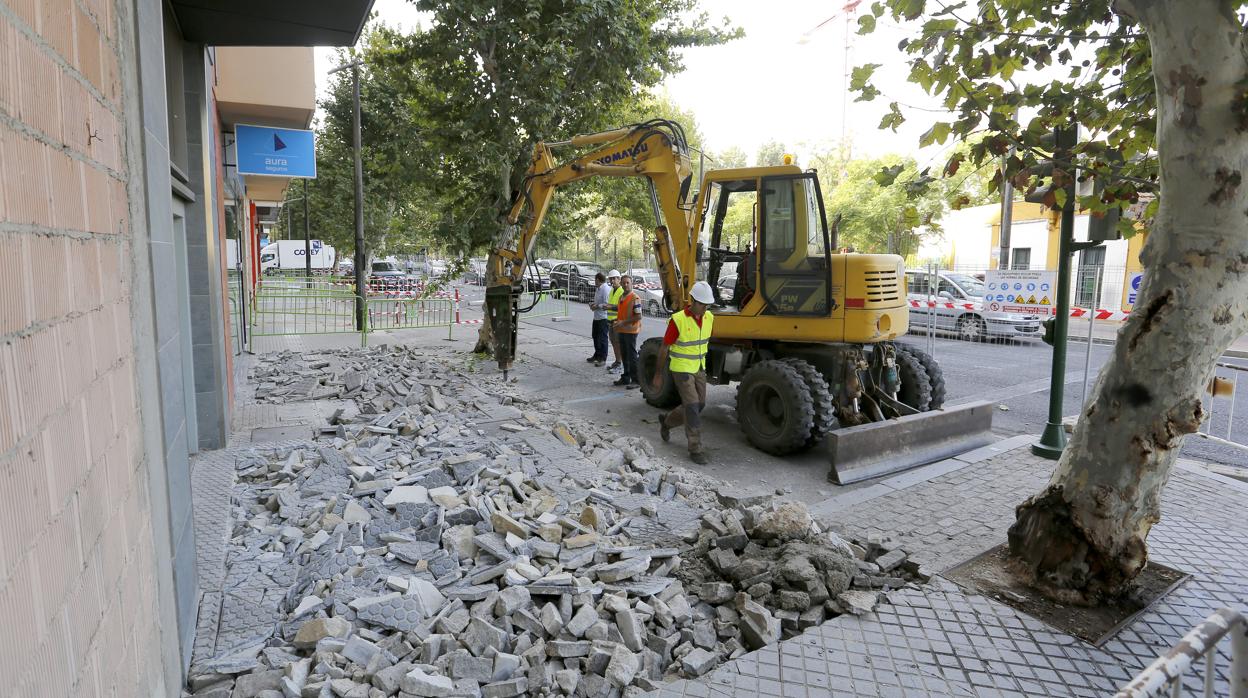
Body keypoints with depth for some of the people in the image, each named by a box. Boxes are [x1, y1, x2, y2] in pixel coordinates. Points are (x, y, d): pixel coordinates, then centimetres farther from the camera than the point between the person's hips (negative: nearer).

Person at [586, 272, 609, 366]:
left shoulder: (606, 289, -17)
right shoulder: (598, 289, 14)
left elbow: (606, 304, -22)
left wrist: (597, 306, -14)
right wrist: (593, 304, 7)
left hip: (603, 318, -10)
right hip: (596, 317, 10)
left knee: (602, 338, -2)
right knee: (595, 337, 18)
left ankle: (602, 358, 6)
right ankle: (597, 355, 32)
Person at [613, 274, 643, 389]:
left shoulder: (635, 298, -14)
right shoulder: (621, 297, 13)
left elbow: (638, 316, -19)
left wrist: (623, 322, -20)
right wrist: (617, 321, 10)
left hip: (631, 331, -8)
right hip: (621, 331, 9)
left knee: (632, 356, -5)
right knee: (624, 356, 15)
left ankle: (636, 380, 1)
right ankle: (626, 378, 26)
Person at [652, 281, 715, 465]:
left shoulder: (709, 318, -2)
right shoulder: (678, 320, -20)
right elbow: (664, 348, -11)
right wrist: (658, 375, -6)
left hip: (699, 369, 7)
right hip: (681, 369, -7)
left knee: (699, 405, 12)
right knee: (692, 407, -10)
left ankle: (667, 422, 35)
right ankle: (695, 450, 0)